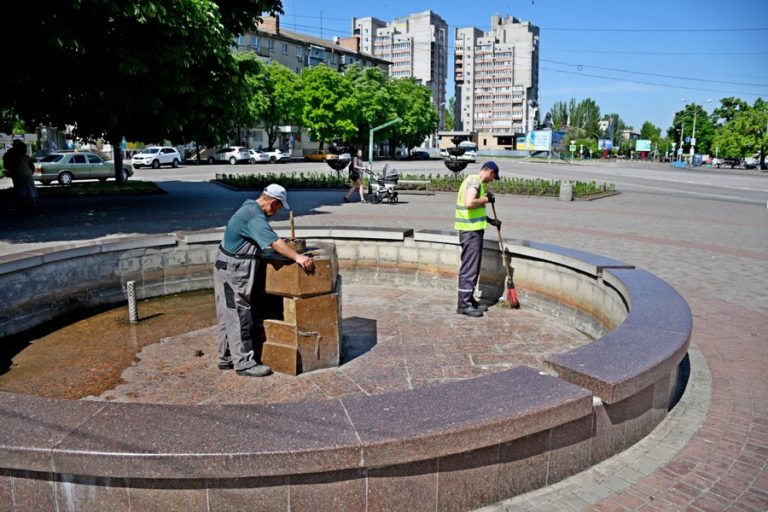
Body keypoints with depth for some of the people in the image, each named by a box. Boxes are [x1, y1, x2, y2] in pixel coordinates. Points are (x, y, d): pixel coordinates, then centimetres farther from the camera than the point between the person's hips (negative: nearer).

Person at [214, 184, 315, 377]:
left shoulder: (251, 208, 11)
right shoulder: (253, 216, -22)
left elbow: (268, 238, 21)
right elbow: (273, 241, -31)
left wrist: (287, 248, 18)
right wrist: (297, 257, -33)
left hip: (230, 270, 10)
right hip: (233, 272, -10)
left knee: (230, 316, 15)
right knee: (240, 316, -4)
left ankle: (227, 358, 24)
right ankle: (244, 363, 3)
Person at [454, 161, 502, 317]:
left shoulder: (476, 182, 18)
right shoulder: (475, 181, -14)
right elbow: (469, 203, -29)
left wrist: (490, 220, 23)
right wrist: (486, 199, -14)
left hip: (474, 230, 10)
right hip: (471, 230, -10)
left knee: (472, 267, 15)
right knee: (469, 267, -6)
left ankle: (469, 299, 24)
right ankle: (464, 304, -1)